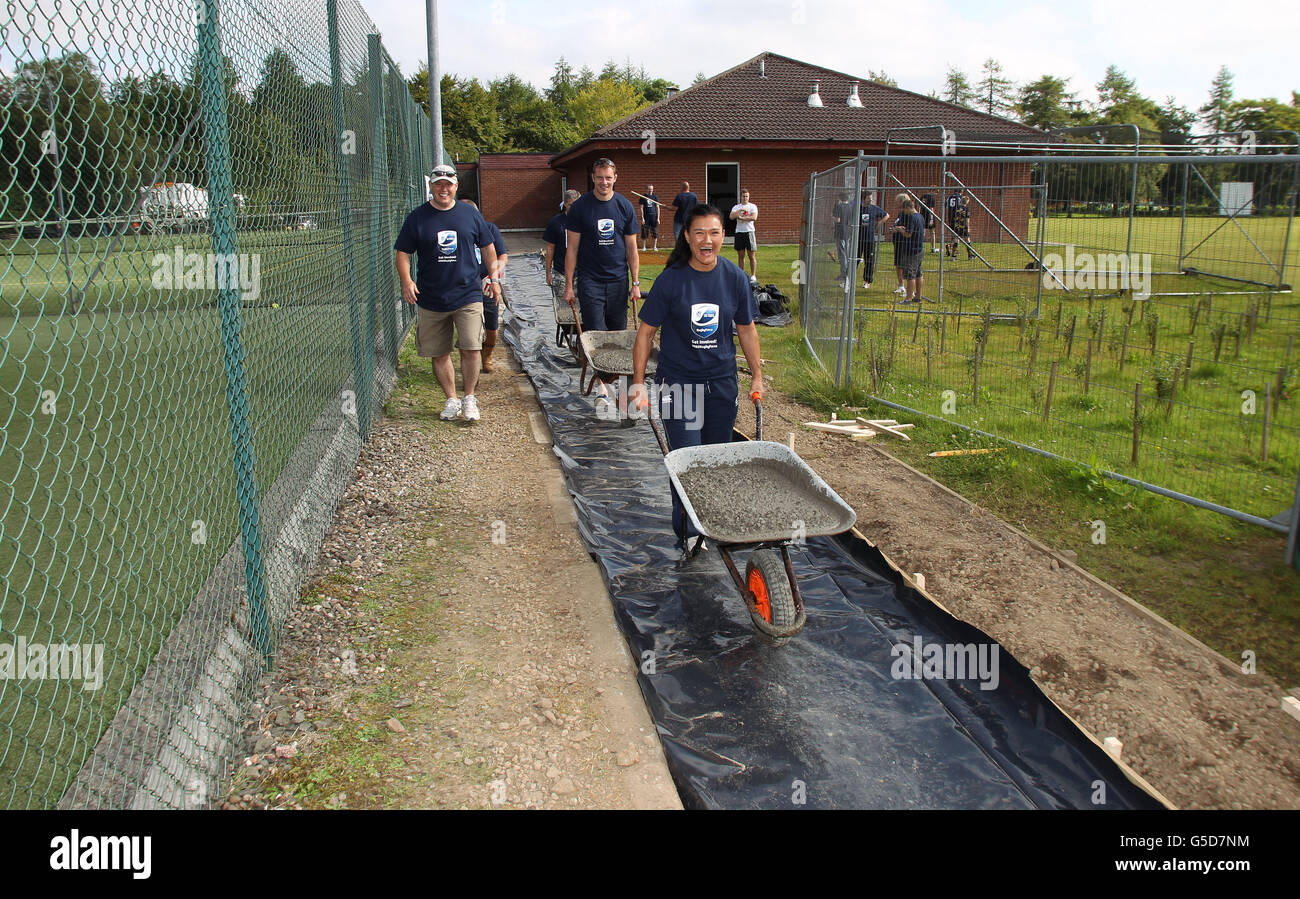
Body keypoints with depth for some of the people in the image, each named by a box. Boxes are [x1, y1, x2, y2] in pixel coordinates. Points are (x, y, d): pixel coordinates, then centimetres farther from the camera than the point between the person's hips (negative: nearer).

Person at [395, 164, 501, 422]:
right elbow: (403, 253, 3)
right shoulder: (417, 217, 3)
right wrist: (406, 280, -13)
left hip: (468, 296, -1)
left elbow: (487, 247, 17)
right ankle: (451, 399, 22)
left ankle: (469, 398, 9)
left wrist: (494, 278, 13)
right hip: (431, 300, 1)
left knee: (470, 349, -10)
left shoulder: (470, 214, 6)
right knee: (439, 355, 7)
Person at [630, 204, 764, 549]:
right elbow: (646, 331, -5)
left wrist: (757, 376, 11)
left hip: (722, 382, 3)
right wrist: (638, 383, -8)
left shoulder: (735, 278, -1)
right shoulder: (671, 280, -10)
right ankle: (686, 533, 6)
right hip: (679, 383, -3)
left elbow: (746, 329, 10)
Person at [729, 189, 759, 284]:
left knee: (751, 255, -2)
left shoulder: (752, 206, 2)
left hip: (749, 232, -3)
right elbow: (731, 217, -8)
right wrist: (740, 210, -16)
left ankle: (753, 276, 1)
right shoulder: (736, 207, 10)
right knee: (740, 255, 7)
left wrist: (741, 218, -13)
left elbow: (754, 217, -15)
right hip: (739, 232, 3)